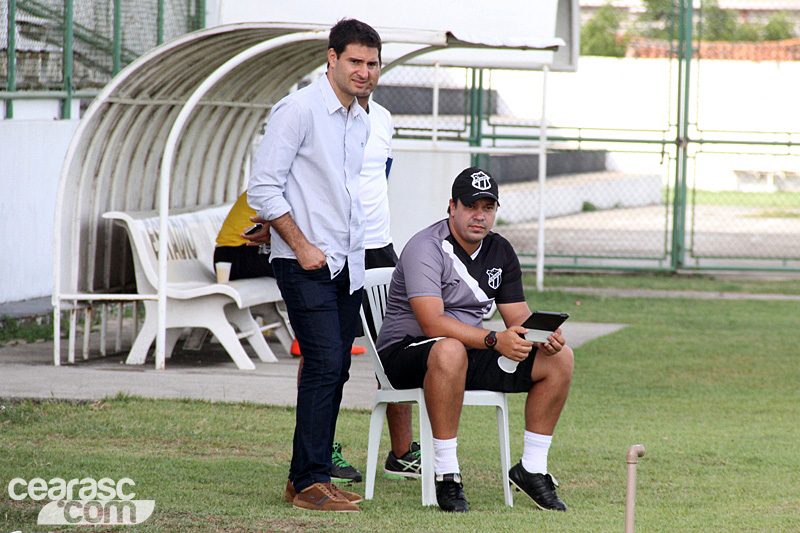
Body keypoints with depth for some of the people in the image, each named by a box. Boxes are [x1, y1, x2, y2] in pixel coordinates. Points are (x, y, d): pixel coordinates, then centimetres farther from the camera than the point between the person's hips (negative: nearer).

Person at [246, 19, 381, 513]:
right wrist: (301, 245, -15)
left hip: (348, 265, 8)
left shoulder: (361, 120, 14)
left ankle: (308, 476, 13)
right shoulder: (298, 110, -11)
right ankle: (310, 482, -11)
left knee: (335, 370, 7)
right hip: (307, 265, -8)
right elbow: (263, 188, -13)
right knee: (324, 365, -14)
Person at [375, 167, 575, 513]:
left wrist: (543, 336, -18)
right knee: (450, 350, -43)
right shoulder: (426, 248, -17)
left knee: (560, 357, -5)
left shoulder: (500, 251, 7)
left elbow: (518, 317, 7)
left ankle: (532, 468, 1)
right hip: (406, 351, -8)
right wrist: (494, 340, -38)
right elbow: (433, 324, -28)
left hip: (472, 350, 8)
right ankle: (446, 475, -35)